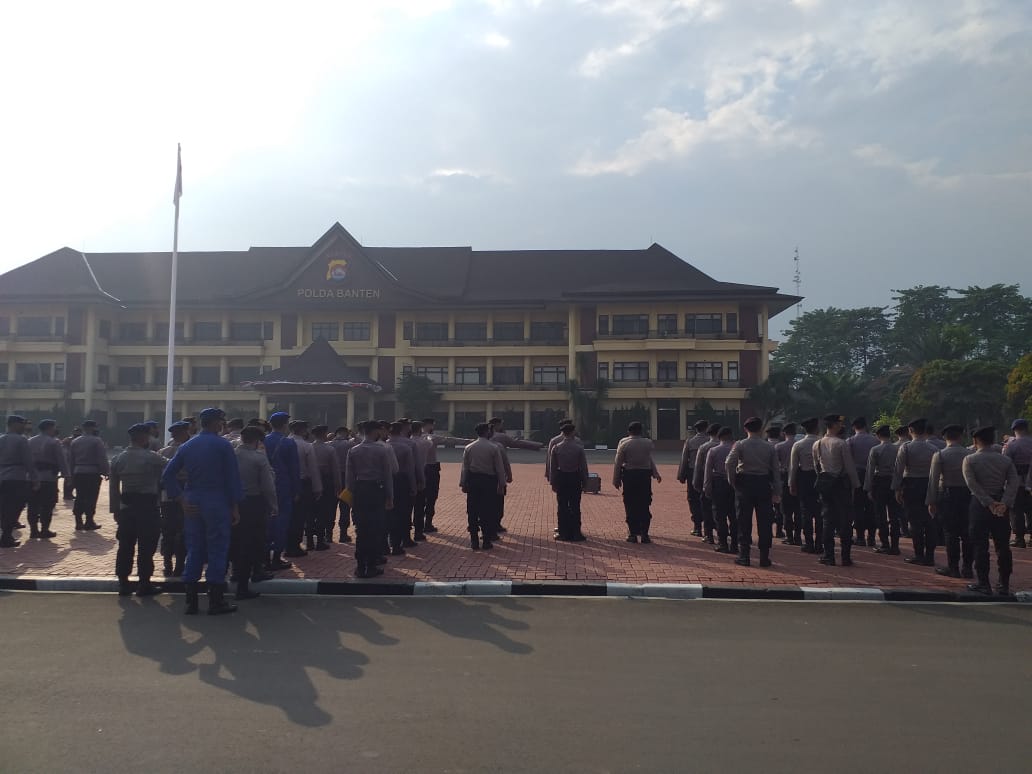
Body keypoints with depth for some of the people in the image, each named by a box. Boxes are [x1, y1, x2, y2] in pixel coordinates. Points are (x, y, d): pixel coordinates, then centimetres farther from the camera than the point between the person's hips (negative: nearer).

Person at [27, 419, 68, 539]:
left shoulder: (30, 441, 11)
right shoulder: (54, 442, -8)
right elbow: (62, 460, -10)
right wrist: (66, 475, -6)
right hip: (48, 478, -6)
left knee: (33, 505, 10)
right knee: (47, 505, 0)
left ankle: (33, 529, 12)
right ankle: (44, 530, 0)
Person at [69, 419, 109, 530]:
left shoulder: (75, 442, 11)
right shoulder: (97, 441, -9)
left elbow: (71, 459, 13)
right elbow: (103, 459, -12)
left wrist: (72, 473, 17)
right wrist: (106, 471, -5)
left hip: (78, 473, 6)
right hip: (93, 473, -6)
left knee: (80, 498, 10)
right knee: (91, 498, -1)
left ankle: (79, 522, 11)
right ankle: (89, 522, 1)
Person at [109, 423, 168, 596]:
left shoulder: (117, 459, 5)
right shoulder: (154, 458, -11)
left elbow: (113, 488, 8)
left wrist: (115, 509, 14)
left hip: (126, 508, 5)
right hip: (148, 507, -5)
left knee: (125, 546, 12)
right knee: (146, 547, 2)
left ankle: (123, 584, 17)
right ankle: (144, 584, 6)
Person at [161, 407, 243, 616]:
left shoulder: (187, 446, 9)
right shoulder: (223, 445, -7)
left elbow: (168, 475, 5)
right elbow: (233, 478, -9)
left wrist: (181, 500, 3)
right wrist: (235, 507, -4)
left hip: (193, 504, 5)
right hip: (217, 503, -5)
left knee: (194, 550, 11)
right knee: (217, 551, 1)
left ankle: (191, 602, 14)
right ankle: (216, 601, 5)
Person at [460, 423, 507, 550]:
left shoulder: (468, 448, 3)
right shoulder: (494, 448, -6)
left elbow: (465, 467, 5)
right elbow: (499, 468, -4)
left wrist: (463, 483, 11)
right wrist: (501, 484, 2)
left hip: (472, 481, 3)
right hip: (488, 481, -3)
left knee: (472, 512, 7)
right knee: (487, 512, 3)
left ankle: (474, 542, 10)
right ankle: (486, 542, 6)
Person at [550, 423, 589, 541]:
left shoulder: (556, 448, -3)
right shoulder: (579, 448, -8)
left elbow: (553, 467, 1)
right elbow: (584, 467, -5)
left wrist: (553, 483, 9)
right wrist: (584, 483, 4)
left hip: (561, 478, 1)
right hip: (575, 478, -1)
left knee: (562, 507, 8)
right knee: (575, 507, 4)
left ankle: (563, 533, 11)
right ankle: (575, 534, 7)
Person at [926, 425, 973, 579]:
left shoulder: (939, 455, -7)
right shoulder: (970, 455, 1)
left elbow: (933, 479, -8)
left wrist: (931, 502, -3)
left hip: (948, 496, -3)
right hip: (967, 496, 3)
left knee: (951, 533, 2)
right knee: (967, 533, 8)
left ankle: (953, 567, 5)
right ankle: (967, 568, 14)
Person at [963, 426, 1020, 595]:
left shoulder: (970, 460, -5)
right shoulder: (1006, 460, 4)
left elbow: (972, 484, -16)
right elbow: (1014, 482, -8)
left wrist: (989, 503, -16)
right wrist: (1004, 503, -17)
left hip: (979, 505, -3)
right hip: (1001, 506, 3)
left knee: (980, 546, 2)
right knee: (1003, 546, 9)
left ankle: (983, 584, 4)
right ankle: (1004, 584, 13)